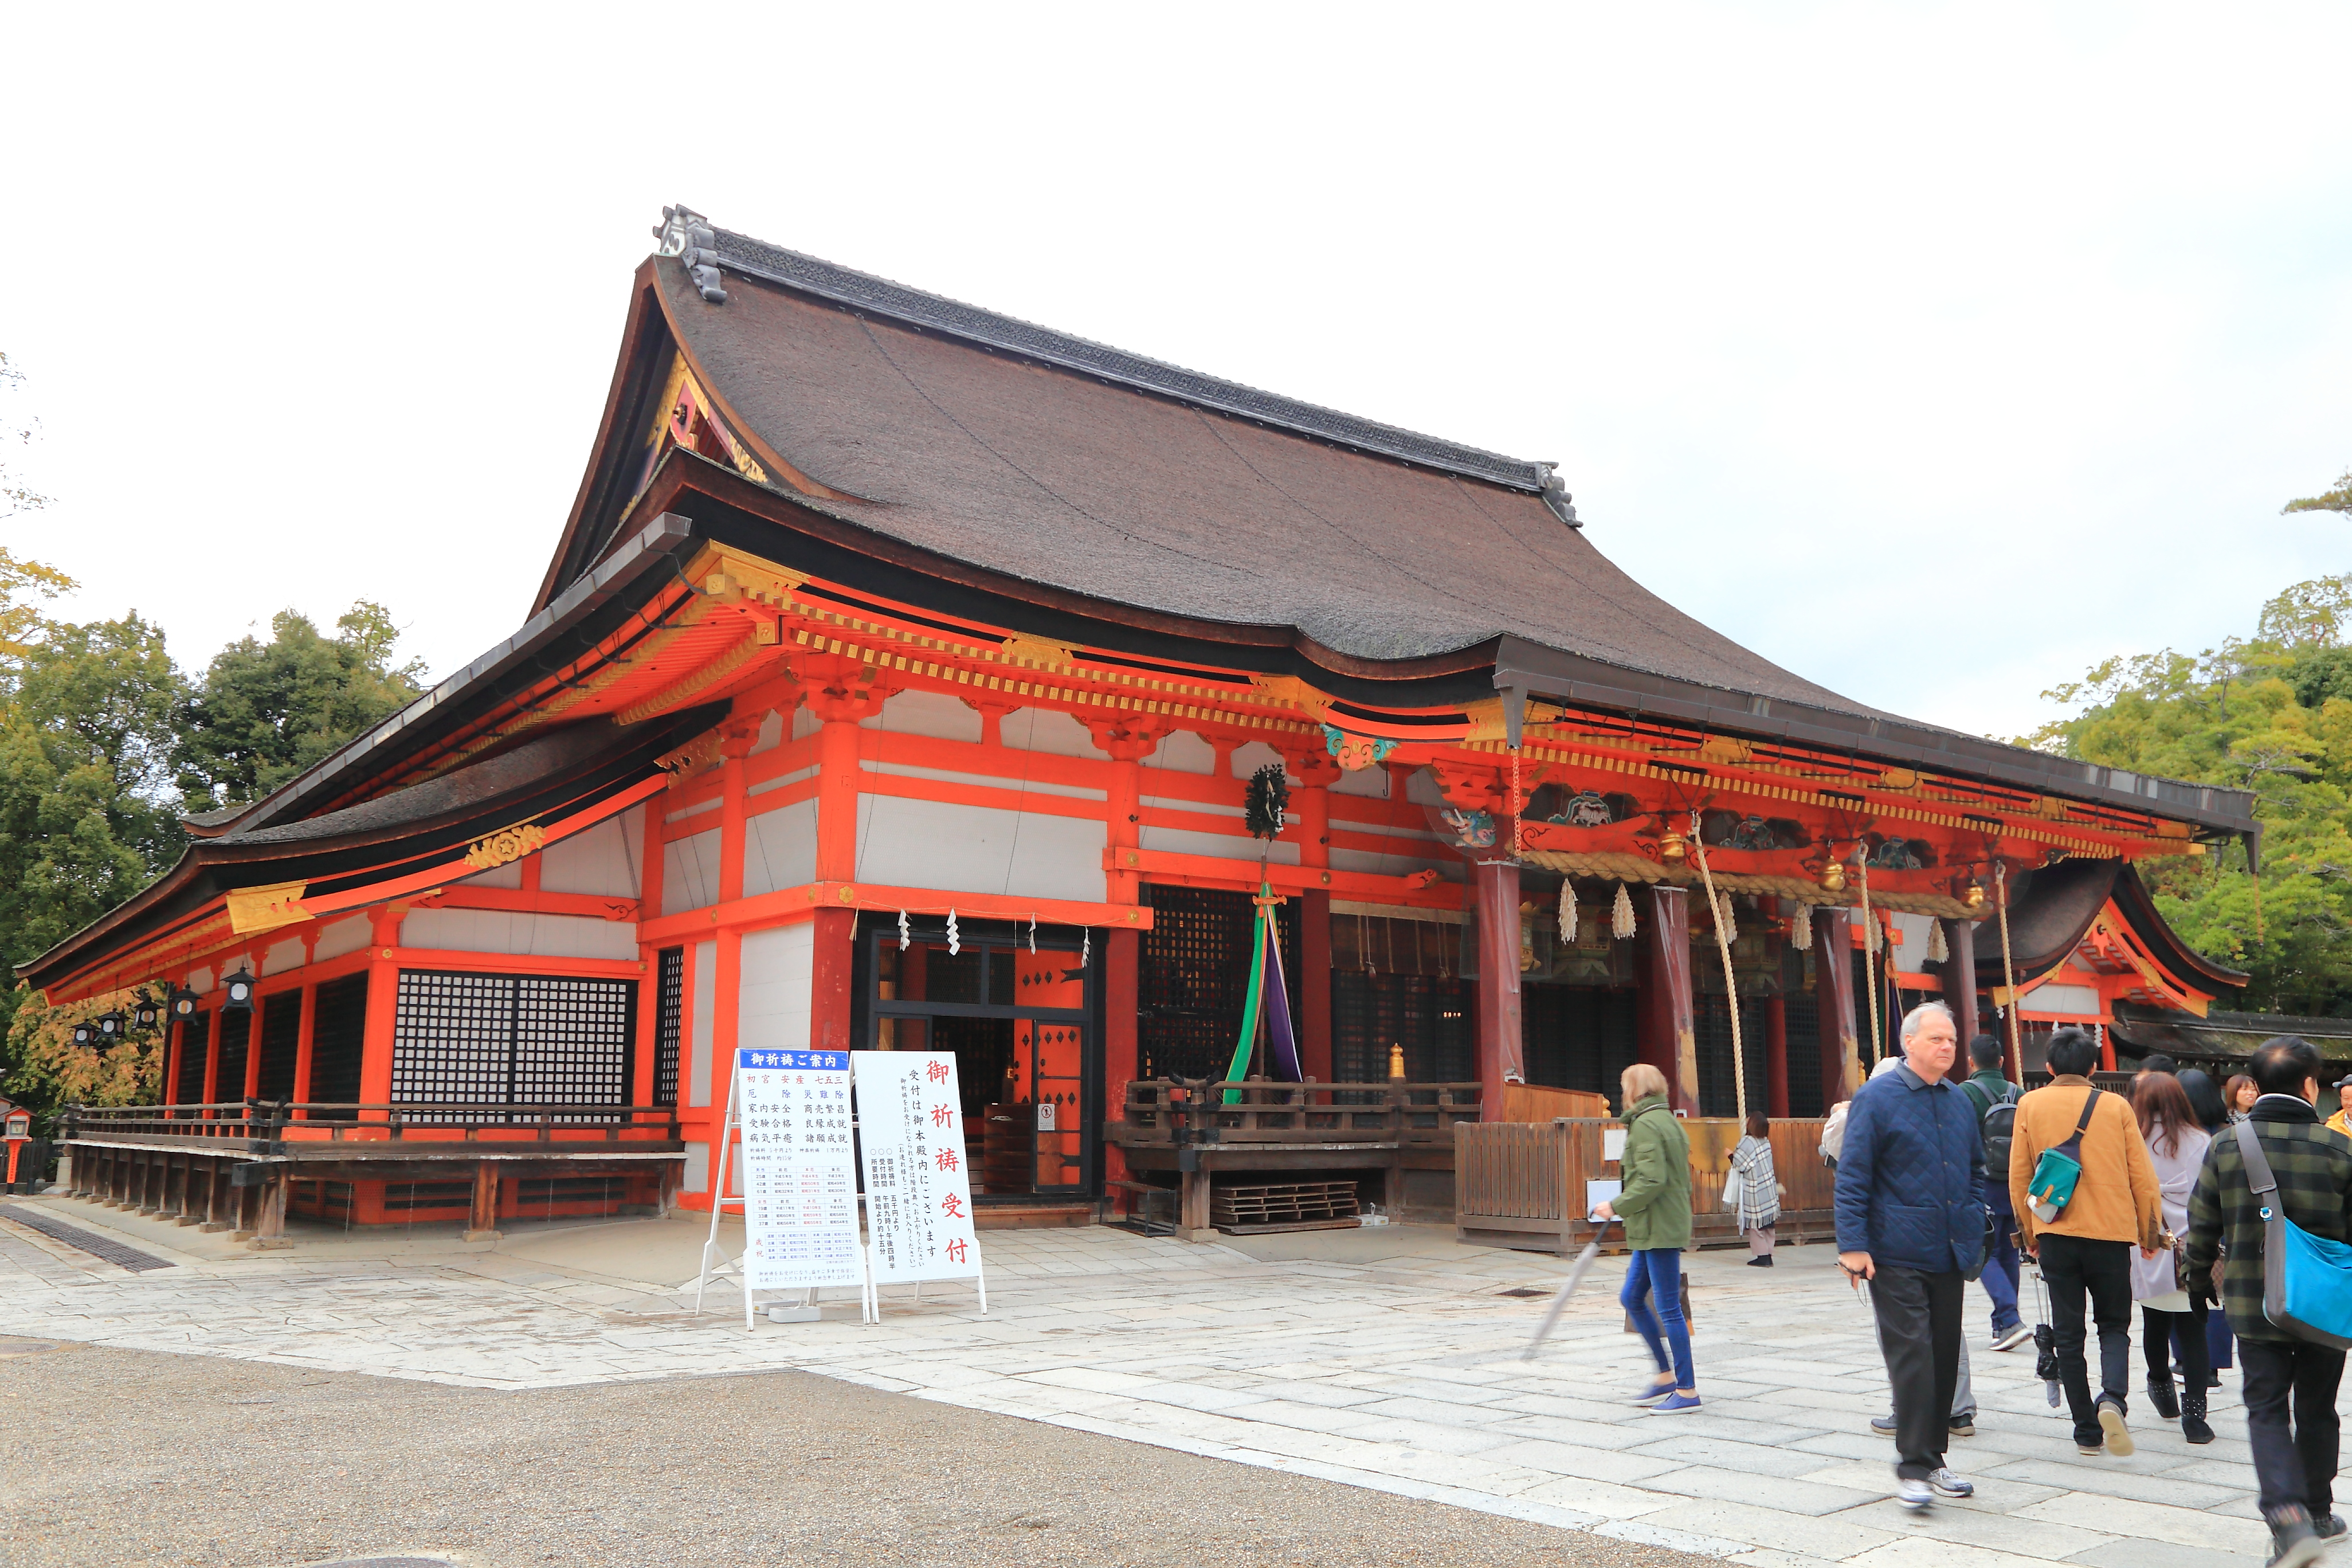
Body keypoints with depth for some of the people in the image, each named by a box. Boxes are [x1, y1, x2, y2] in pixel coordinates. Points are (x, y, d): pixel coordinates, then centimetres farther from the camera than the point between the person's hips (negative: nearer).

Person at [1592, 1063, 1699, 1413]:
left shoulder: (1645, 1125, -14)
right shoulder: (1668, 1121, 15)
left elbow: (1652, 1181, -22)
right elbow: (1679, 1179, 18)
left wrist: (1616, 1207, -13)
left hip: (1659, 1230, -10)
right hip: (1658, 1229, 10)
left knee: (1668, 1308, -3)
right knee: (1631, 1298, 16)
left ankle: (1687, 1390, 4)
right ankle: (1666, 1376, 21)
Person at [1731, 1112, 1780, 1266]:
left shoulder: (1746, 1143, -16)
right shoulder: (1766, 1142, 5)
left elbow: (1738, 1165, -14)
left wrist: (1731, 1154, 2)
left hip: (1755, 1193, -6)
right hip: (1770, 1191, 6)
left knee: (1756, 1226, 1)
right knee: (1768, 1225, 11)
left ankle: (1761, 1256, 1)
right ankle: (1768, 1255, 14)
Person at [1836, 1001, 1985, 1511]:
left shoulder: (1960, 1102, 12)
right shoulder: (1876, 1099, -7)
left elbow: (1975, 1169, 24)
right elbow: (1852, 1177, -9)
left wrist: (1974, 1231, 13)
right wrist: (1853, 1245, -15)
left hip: (1949, 1255, 6)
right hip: (1897, 1256, -6)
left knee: (1945, 1356, 11)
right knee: (1911, 1355, -9)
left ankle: (1932, 1457, 22)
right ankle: (1913, 1467, -2)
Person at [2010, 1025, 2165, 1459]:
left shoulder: (2030, 1106, 0)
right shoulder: (2116, 1107, -1)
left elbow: (2018, 1176, 3)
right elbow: (2142, 1175, 3)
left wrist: (2028, 1231, 14)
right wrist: (2149, 1232, 15)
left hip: (2055, 1233, 0)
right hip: (2111, 1230, 0)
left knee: (2069, 1333, 8)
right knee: (2114, 1325, 13)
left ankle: (2087, 1430, 9)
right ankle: (2113, 1398, -12)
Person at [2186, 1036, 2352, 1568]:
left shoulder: (2225, 1146, -5)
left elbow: (2202, 1226, 1)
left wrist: (2201, 1279, 18)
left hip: (2254, 1305, -1)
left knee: (2266, 1410, 4)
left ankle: (2288, 1517, -15)